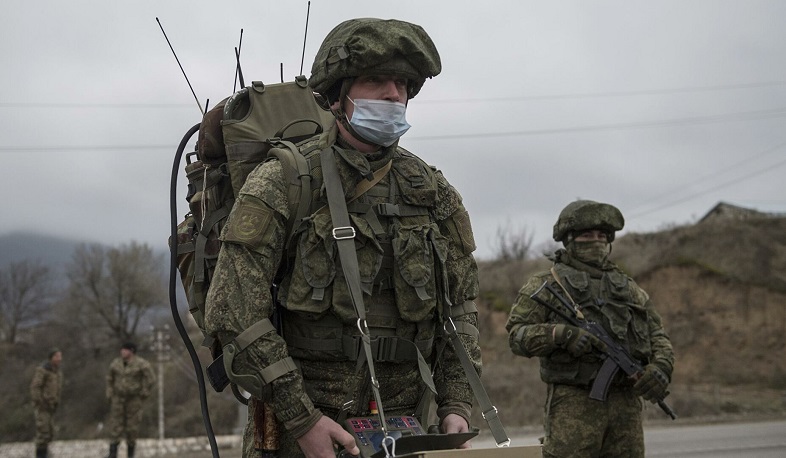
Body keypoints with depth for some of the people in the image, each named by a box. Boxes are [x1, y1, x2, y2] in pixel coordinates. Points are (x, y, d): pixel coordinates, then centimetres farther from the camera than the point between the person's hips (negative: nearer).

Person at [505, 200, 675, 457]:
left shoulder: (628, 288, 20)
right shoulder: (547, 285, 6)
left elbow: (657, 334, 19)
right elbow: (517, 334, -4)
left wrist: (661, 366, -2)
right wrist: (562, 334, -19)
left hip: (626, 404, 5)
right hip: (574, 404, -5)